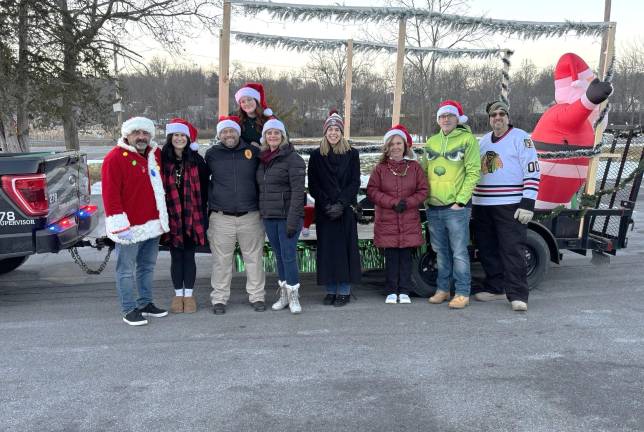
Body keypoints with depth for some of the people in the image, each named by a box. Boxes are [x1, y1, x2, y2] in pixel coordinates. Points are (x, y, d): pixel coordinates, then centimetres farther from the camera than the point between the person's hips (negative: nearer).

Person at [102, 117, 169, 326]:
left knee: (148, 266, 16)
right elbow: (110, 193, -14)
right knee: (127, 269, 2)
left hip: (152, 224, 7)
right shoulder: (115, 158, -10)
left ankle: (146, 303, 29)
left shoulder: (155, 154, 11)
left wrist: (162, 217, 20)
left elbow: (159, 186, 24)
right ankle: (129, 310, 11)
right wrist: (120, 224, -19)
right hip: (129, 227, -7)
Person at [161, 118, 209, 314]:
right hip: (172, 215, 0)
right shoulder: (163, 160, -1)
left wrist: (201, 212, -2)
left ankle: (189, 294, 18)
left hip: (192, 215, 0)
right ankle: (178, 294, 21)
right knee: (176, 256, 9)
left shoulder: (197, 160, 1)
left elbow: (204, 187, 2)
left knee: (189, 255, 7)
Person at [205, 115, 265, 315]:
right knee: (221, 260, 5)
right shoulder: (212, 154, 5)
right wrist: (210, 203, 11)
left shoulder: (253, 152, 4)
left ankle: (257, 296, 19)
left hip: (251, 216, 0)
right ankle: (219, 298, 17)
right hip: (221, 217, 0)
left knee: (254, 258, 7)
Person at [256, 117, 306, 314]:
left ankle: (293, 296, 8)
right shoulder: (262, 159, 13)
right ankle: (283, 294, 23)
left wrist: (292, 220, -20)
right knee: (279, 255, 13)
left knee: (289, 256, -5)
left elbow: (298, 191, -15)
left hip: (287, 216, -6)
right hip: (268, 216, 6)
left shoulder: (292, 158, -9)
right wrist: (261, 212, 11)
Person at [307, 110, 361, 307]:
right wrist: (326, 204, -11)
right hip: (324, 212, 1)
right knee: (326, 248, 2)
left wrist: (341, 204, -13)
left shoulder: (351, 154, 4)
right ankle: (331, 290, 12)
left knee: (346, 247, 0)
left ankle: (344, 290, 8)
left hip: (346, 210, -1)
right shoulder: (316, 155, 6)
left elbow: (355, 183, -1)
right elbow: (312, 185, 2)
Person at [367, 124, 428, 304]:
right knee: (391, 257, 3)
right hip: (386, 222, -1)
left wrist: (407, 202, -12)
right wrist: (393, 202, -13)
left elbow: (423, 190, 5)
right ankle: (392, 292, 13)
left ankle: (404, 291, 13)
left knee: (406, 256, 3)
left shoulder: (415, 167, 7)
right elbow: (372, 191, -3)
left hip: (409, 222, 1)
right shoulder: (380, 168, 4)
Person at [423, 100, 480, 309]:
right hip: (433, 207, 6)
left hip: (456, 207, -5)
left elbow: (473, 172, -8)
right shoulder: (431, 141, 14)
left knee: (459, 252, -3)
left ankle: (462, 293, 5)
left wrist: (461, 200, -13)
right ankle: (442, 289, 23)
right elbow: (424, 172, 18)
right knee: (441, 251, 13)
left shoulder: (468, 139, -3)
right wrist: (425, 196, 6)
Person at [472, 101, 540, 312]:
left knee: (513, 250, -8)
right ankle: (495, 288, 23)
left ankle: (517, 296, -5)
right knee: (487, 250, 11)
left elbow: (532, 172, -9)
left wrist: (528, 204, -16)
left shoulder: (520, 137, -3)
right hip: (482, 206, 7)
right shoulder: (484, 140, 17)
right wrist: (473, 202, 20)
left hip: (510, 206, -7)